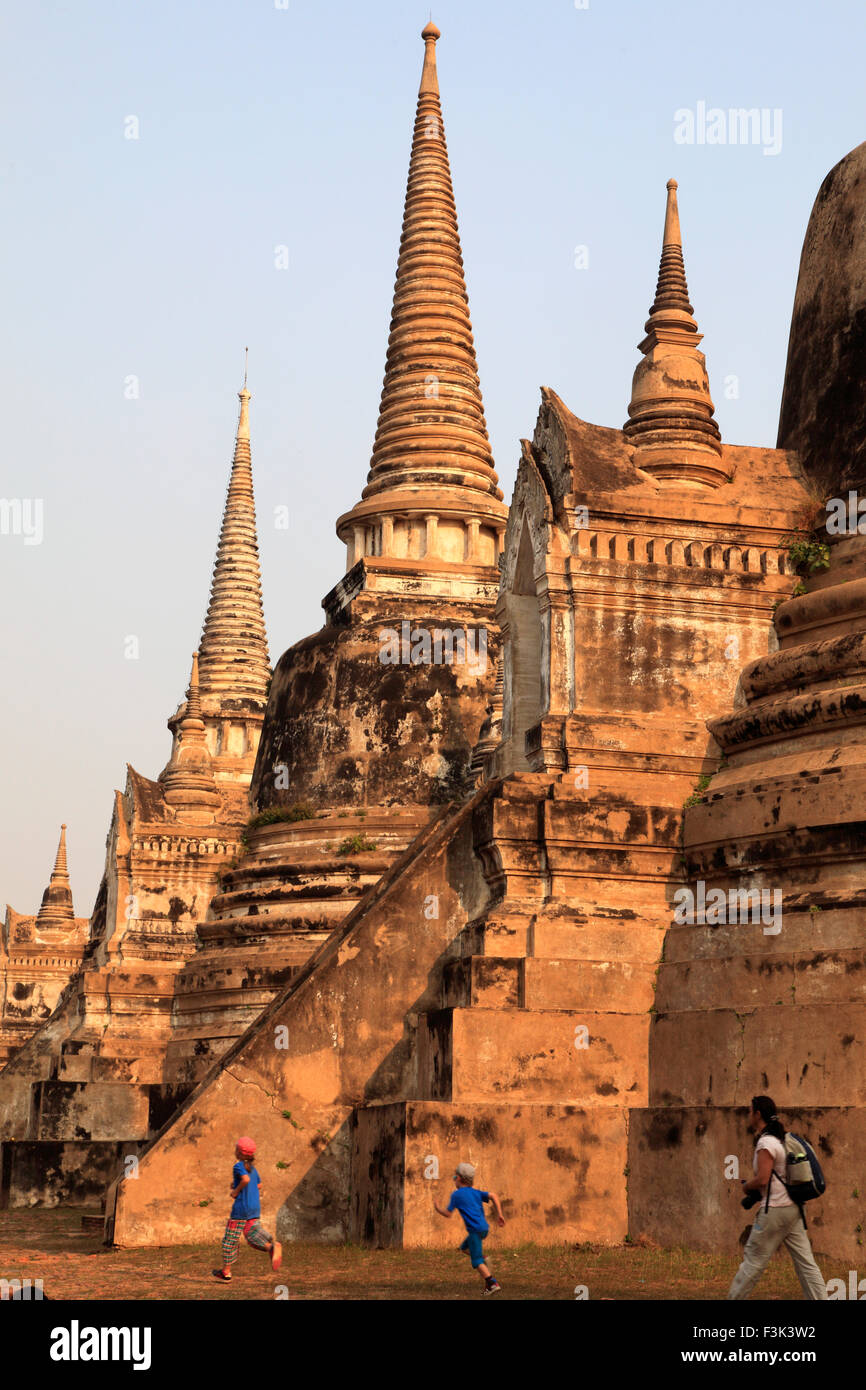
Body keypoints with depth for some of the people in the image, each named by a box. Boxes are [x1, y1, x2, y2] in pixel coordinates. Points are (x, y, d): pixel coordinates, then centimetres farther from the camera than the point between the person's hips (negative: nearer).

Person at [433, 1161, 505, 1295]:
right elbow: (493, 1196, 6)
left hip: (476, 1229, -8)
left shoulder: (456, 1194, -2)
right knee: (465, 1247, 24)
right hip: (484, 1228, 8)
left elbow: (448, 1214, -1)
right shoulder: (475, 1192, 16)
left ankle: (492, 1284, -10)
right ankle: (484, 1259, 4)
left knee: (477, 1261, -2)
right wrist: (499, 1214, 6)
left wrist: (437, 1207, 17)